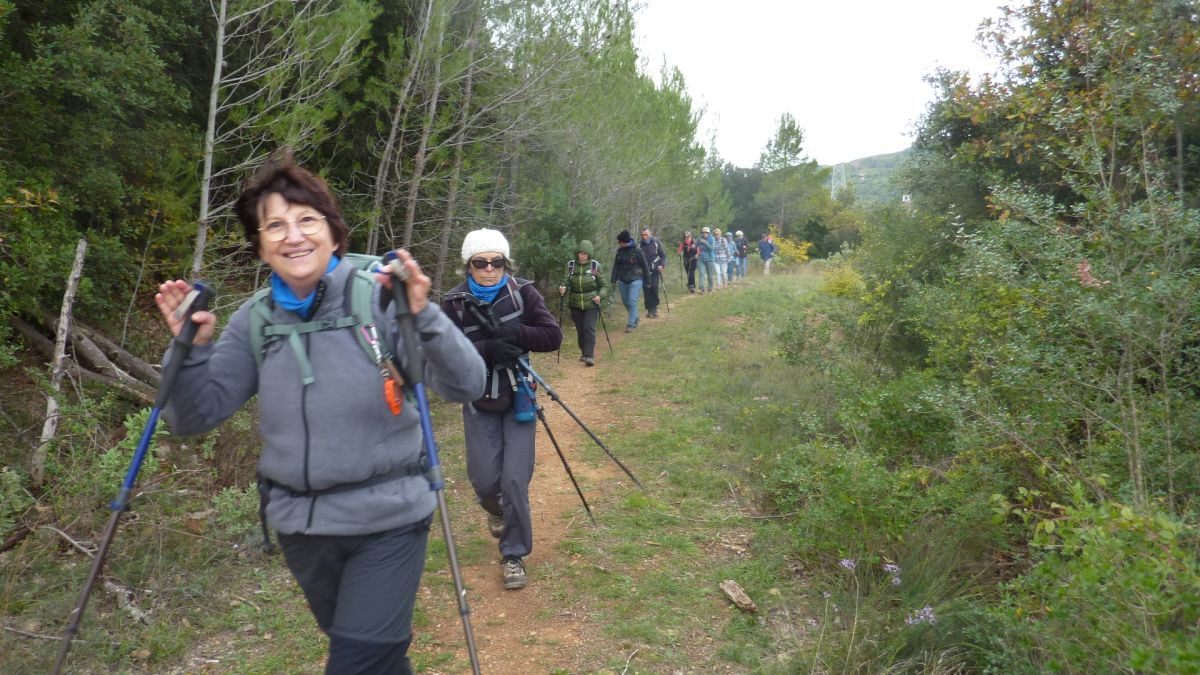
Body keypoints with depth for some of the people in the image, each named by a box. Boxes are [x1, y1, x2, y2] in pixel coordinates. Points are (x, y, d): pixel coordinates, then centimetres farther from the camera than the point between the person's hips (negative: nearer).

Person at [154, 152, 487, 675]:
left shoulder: (379, 297, -12)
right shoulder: (254, 321, -1)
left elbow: (466, 386, -18)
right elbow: (195, 418, 2)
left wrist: (422, 317, -34)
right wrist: (192, 349, -15)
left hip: (386, 523, -4)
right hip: (300, 526, 5)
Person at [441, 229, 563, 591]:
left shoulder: (523, 292, -9)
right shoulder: (454, 303, -10)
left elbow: (553, 336, -11)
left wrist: (514, 333, -25)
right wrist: (487, 348, -29)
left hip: (518, 398, 0)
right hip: (479, 402, 1)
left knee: (515, 480, -5)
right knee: (484, 479, 4)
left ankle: (514, 555, 15)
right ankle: (496, 509, 42)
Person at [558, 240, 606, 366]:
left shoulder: (595, 266, -5)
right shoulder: (570, 265, -2)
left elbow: (603, 285, 2)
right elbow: (565, 281, -5)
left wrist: (600, 295, -17)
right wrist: (562, 288, -28)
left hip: (591, 304, -2)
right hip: (575, 304, 2)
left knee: (589, 328, -12)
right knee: (580, 329, 10)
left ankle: (589, 355, -10)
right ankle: (584, 352, 28)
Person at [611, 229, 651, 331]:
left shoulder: (637, 250, -10)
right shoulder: (620, 251, 4)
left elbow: (644, 265, -4)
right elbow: (616, 265, 6)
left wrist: (647, 280, -1)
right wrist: (613, 280, -1)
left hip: (635, 280, -6)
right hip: (623, 280, 6)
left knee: (632, 302, -12)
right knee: (625, 302, 12)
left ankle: (630, 324, -7)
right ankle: (635, 319, 34)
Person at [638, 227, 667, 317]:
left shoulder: (656, 243, 0)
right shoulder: (639, 244, 3)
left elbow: (663, 255, 3)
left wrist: (661, 265, -13)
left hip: (655, 270, -1)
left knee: (654, 287, -13)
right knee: (646, 290, -1)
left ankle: (654, 308, 0)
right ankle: (649, 310, 7)